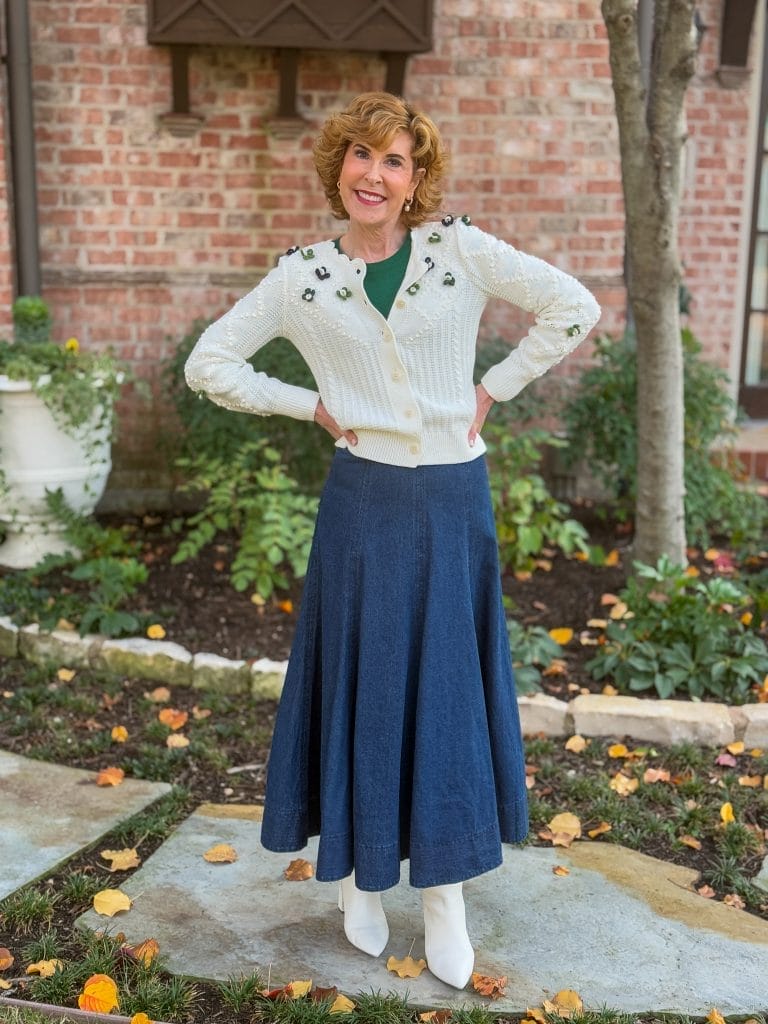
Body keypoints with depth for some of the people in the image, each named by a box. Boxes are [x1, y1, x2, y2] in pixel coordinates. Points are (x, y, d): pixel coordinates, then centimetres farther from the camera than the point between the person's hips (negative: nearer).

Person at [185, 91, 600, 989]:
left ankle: (444, 889, 24)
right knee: (363, 687, 8)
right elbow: (208, 363, 5)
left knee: (447, 688, 8)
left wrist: (494, 387, -2)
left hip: (454, 501, 1)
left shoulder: (462, 251, -3)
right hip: (363, 502, 0)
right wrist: (311, 406, -2)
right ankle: (358, 871, 28)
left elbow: (574, 309, 1)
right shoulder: (302, 277, -1)